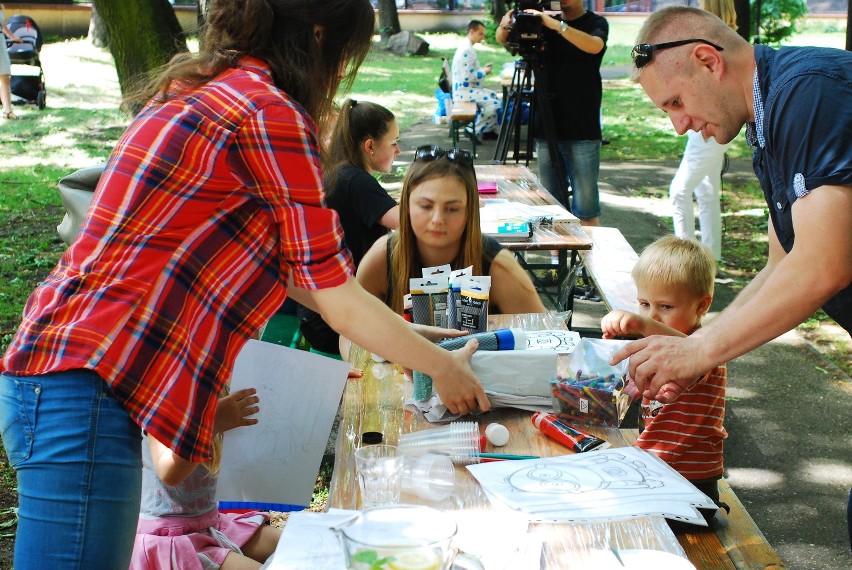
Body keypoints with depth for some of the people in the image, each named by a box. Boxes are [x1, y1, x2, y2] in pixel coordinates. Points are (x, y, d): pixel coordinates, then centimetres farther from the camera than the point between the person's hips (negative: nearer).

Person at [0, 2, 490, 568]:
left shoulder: (197, 92, 16)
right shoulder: (272, 114, -12)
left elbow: (269, 257, 22)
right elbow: (340, 302, -8)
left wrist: (404, 333, 26)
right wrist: (444, 368, 8)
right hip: (86, 388, -10)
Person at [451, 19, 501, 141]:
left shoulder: (467, 47, 12)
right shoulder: (466, 51, -22)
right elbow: (467, 77, -26)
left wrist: (483, 68, 10)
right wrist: (484, 71, -12)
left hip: (466, 89, 11)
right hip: (464, 92, -11)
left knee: (494, 96, 20)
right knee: (495, 103, -17)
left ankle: (489, 130, 19)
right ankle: (475, 131, -5)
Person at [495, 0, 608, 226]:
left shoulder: (596, 23, 2)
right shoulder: (542, 25, 14)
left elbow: (594, 46, -19)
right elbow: (501, 39, 9)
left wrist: (556, 25, -27)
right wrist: (505, 26, -14)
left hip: (582, 131, -4)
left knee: (585, 202, -6)